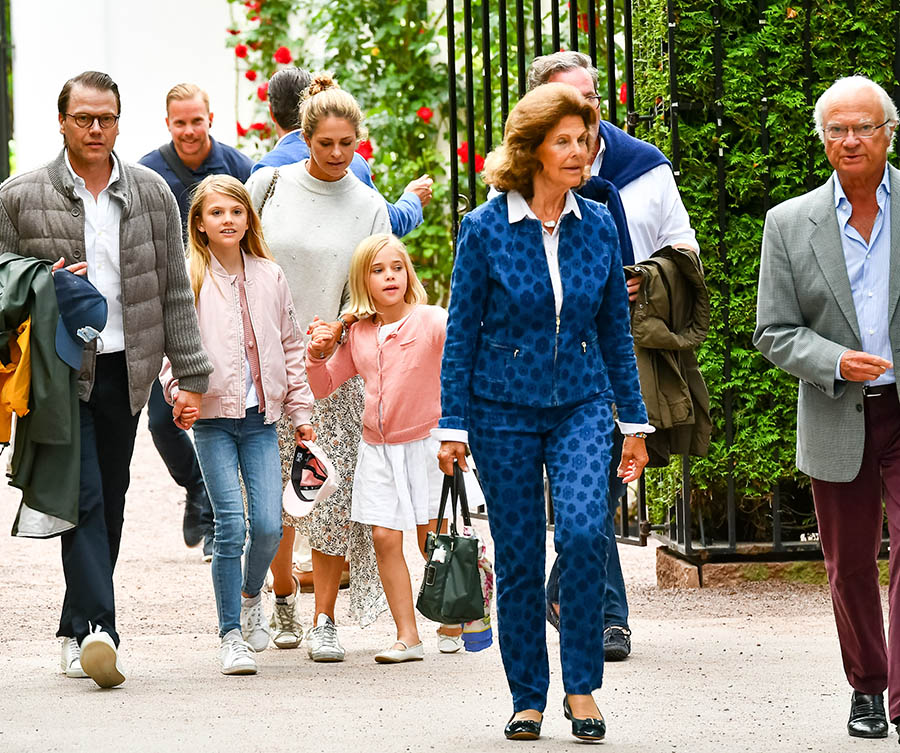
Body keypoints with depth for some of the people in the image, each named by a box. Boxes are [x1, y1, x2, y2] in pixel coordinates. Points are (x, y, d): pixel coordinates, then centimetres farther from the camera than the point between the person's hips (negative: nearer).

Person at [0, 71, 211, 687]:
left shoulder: (151, 193, 7)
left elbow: (175, 291, 9)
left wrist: (191, 376, 6)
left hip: (127, 370, 3)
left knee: (109, 503, 9)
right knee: (84, 497, -14)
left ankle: (79, 632, 20)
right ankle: (98, 629, -22)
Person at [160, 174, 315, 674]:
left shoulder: (269, 277, 10)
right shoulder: (188, 279, 0)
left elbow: (290, 347, 15)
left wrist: (301, 411, 13)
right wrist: (181, 392, -16)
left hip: (261, 418, 3)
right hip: (212, 417, -3)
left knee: (268, 525, -6)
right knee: (230, 524, -10)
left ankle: (251, 596, 26)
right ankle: (231, 635, 0)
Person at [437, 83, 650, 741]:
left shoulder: (598, 226, 3)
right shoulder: (486, 229, -5)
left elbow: (615, 328, 10)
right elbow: (461, 332, -1)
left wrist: (634, 420, 10)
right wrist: (453, 425, -4)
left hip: (582, 403, 1)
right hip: (503, 409, -1)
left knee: (584, 531, -20)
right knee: (518, 558, 3)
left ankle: (582, 686, -6)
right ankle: (528, 698, 18)